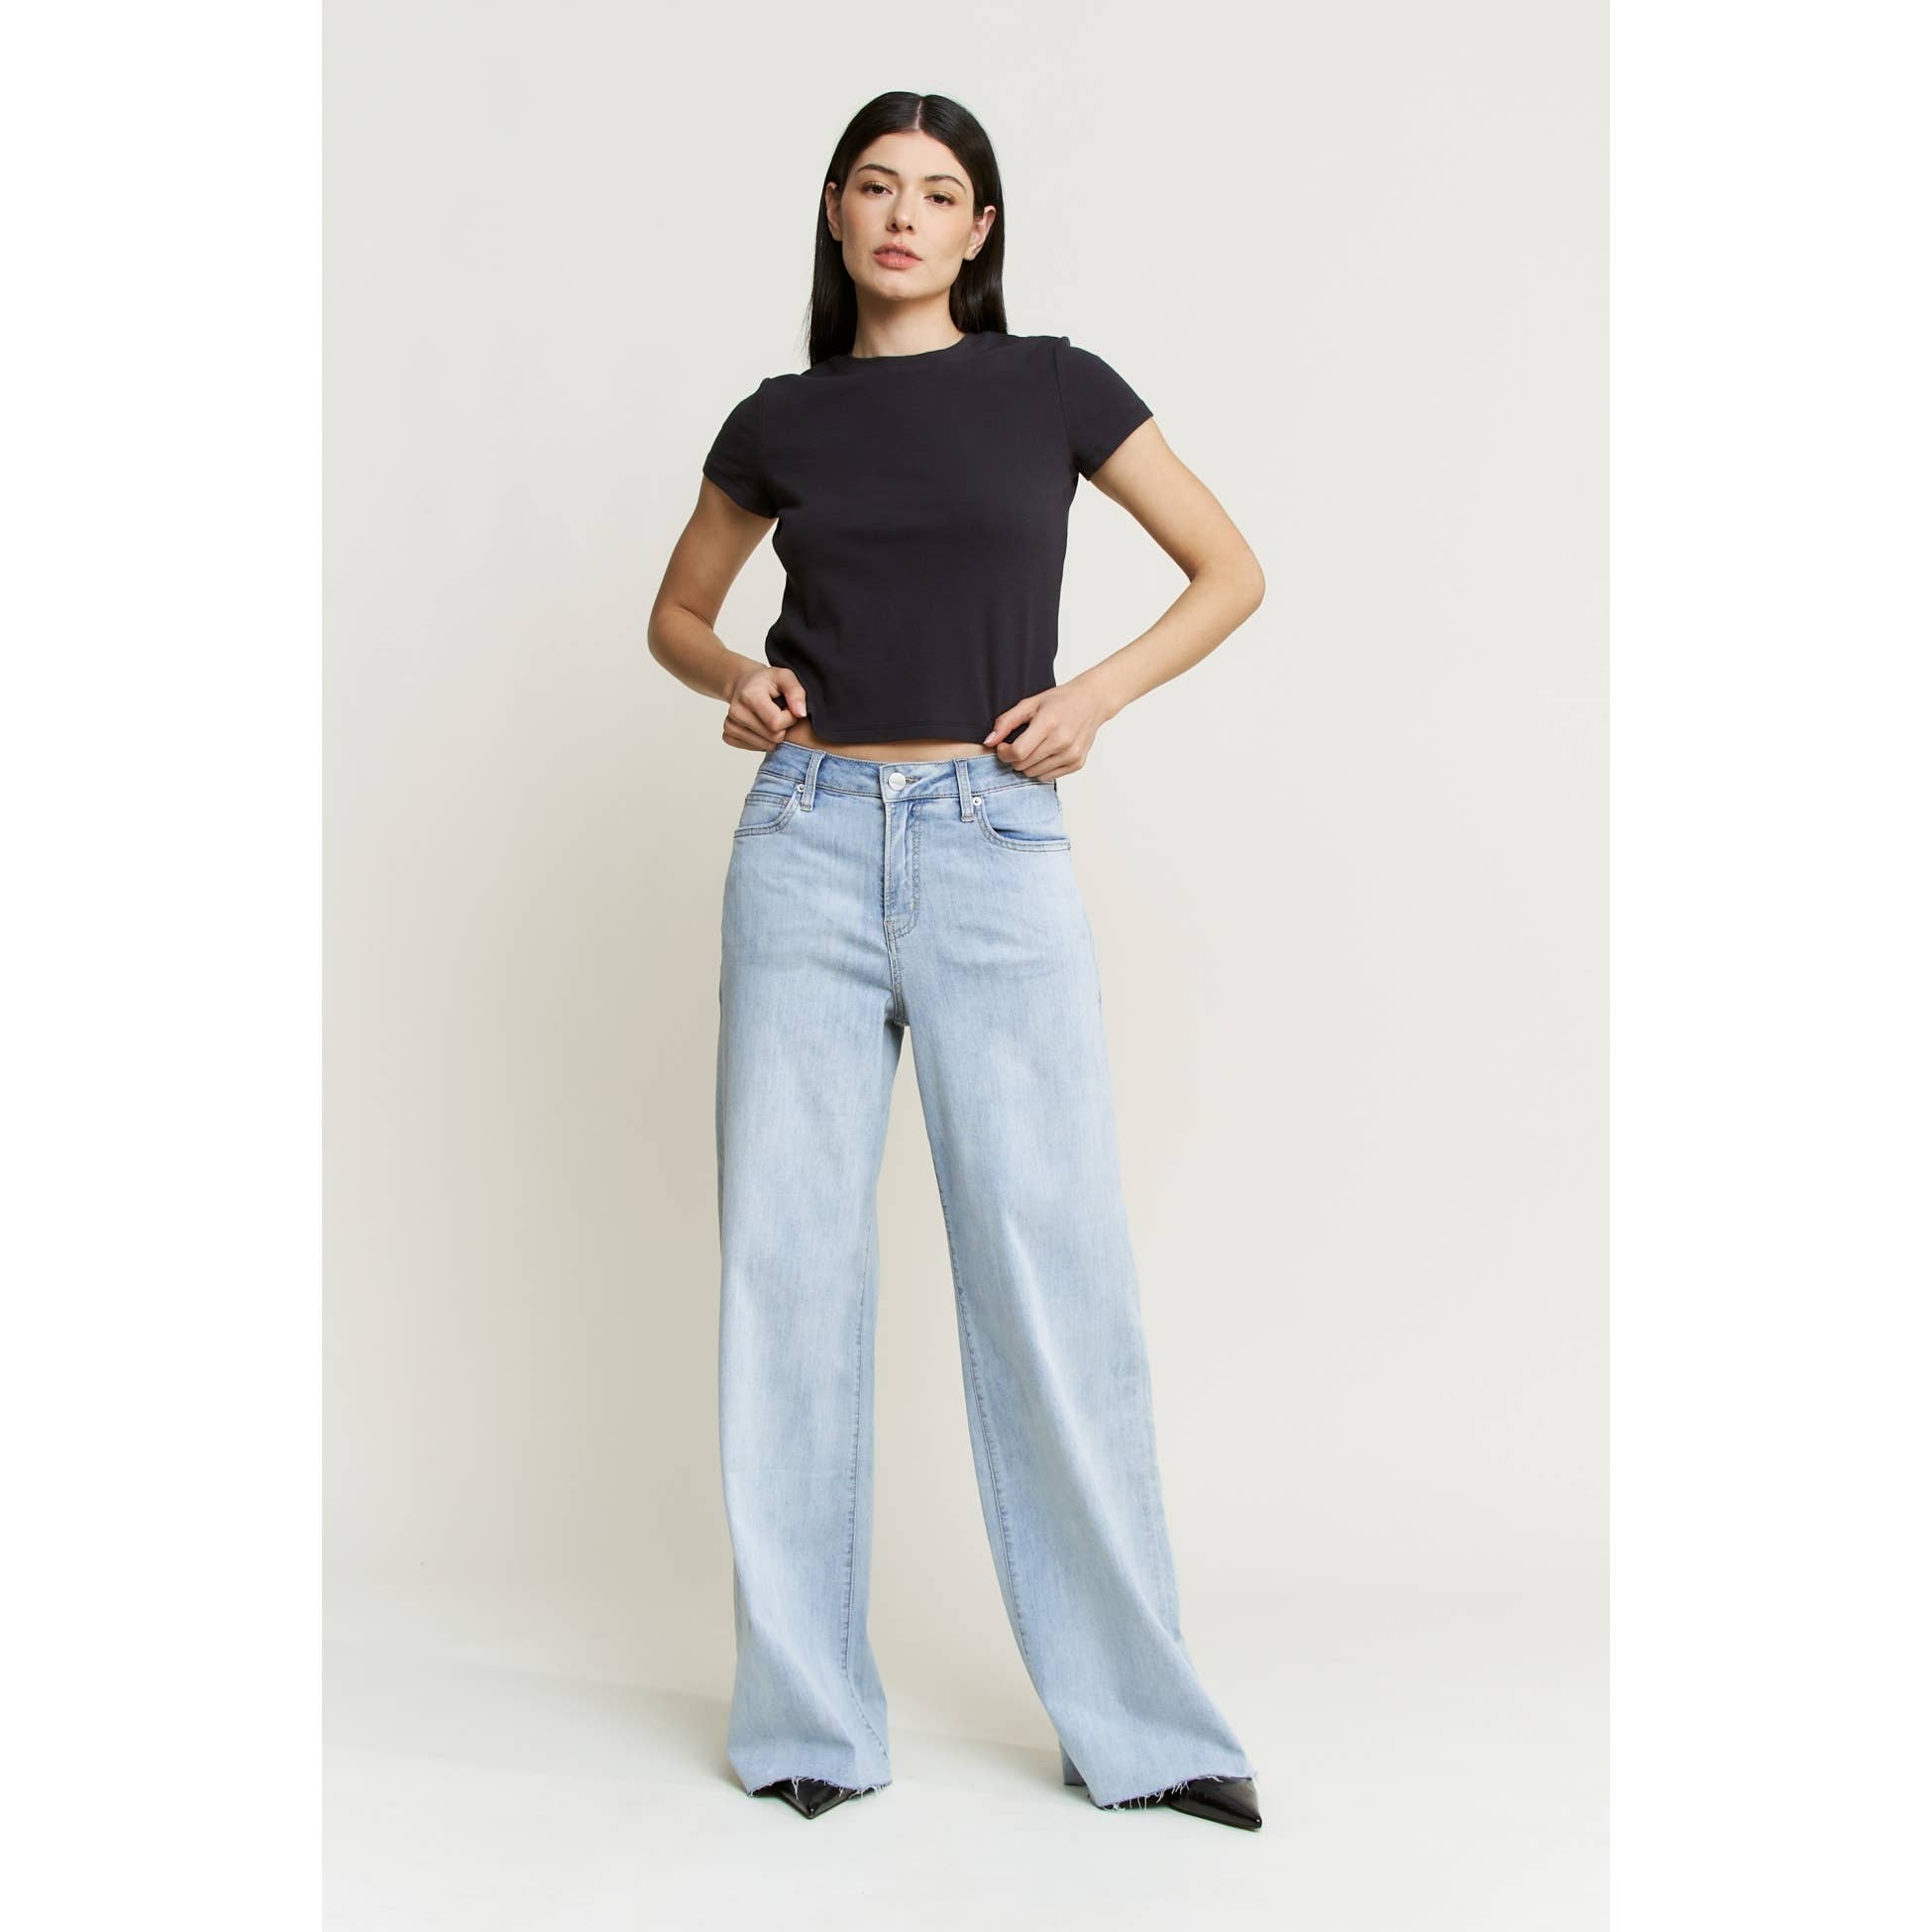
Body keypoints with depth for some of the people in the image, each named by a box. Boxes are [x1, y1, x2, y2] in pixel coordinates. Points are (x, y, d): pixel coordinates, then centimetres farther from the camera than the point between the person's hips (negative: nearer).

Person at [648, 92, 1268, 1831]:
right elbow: (678, 610, 24)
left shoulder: (1054, 387, 7)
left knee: (1054, 1270, -5)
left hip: (998, 852, -2)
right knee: (789, 1262, 1)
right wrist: (735, 682, 2)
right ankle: (807, 1717, 13)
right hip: (808, 847, 2)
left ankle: (1139, 1720, 8)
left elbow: (1232, 571, 11)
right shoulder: (780, 422, 12)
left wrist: (1097, 694, -4)